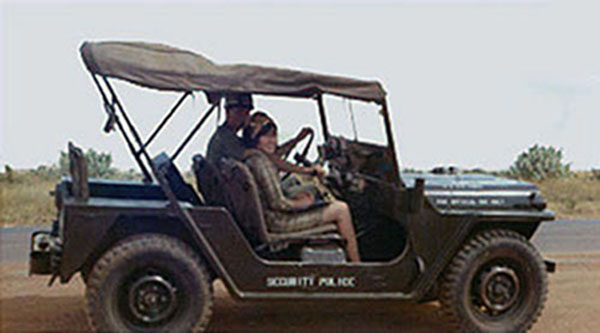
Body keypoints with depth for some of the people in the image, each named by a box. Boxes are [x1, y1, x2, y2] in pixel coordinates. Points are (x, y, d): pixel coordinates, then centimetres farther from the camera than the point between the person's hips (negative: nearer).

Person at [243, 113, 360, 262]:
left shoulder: (249, 157, 9)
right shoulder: (260, 160, -23)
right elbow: (278, 203, -24)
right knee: (341, 209, -6)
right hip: (277, 221, -11)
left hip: (267, 218, 11)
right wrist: (302, 203, -7)